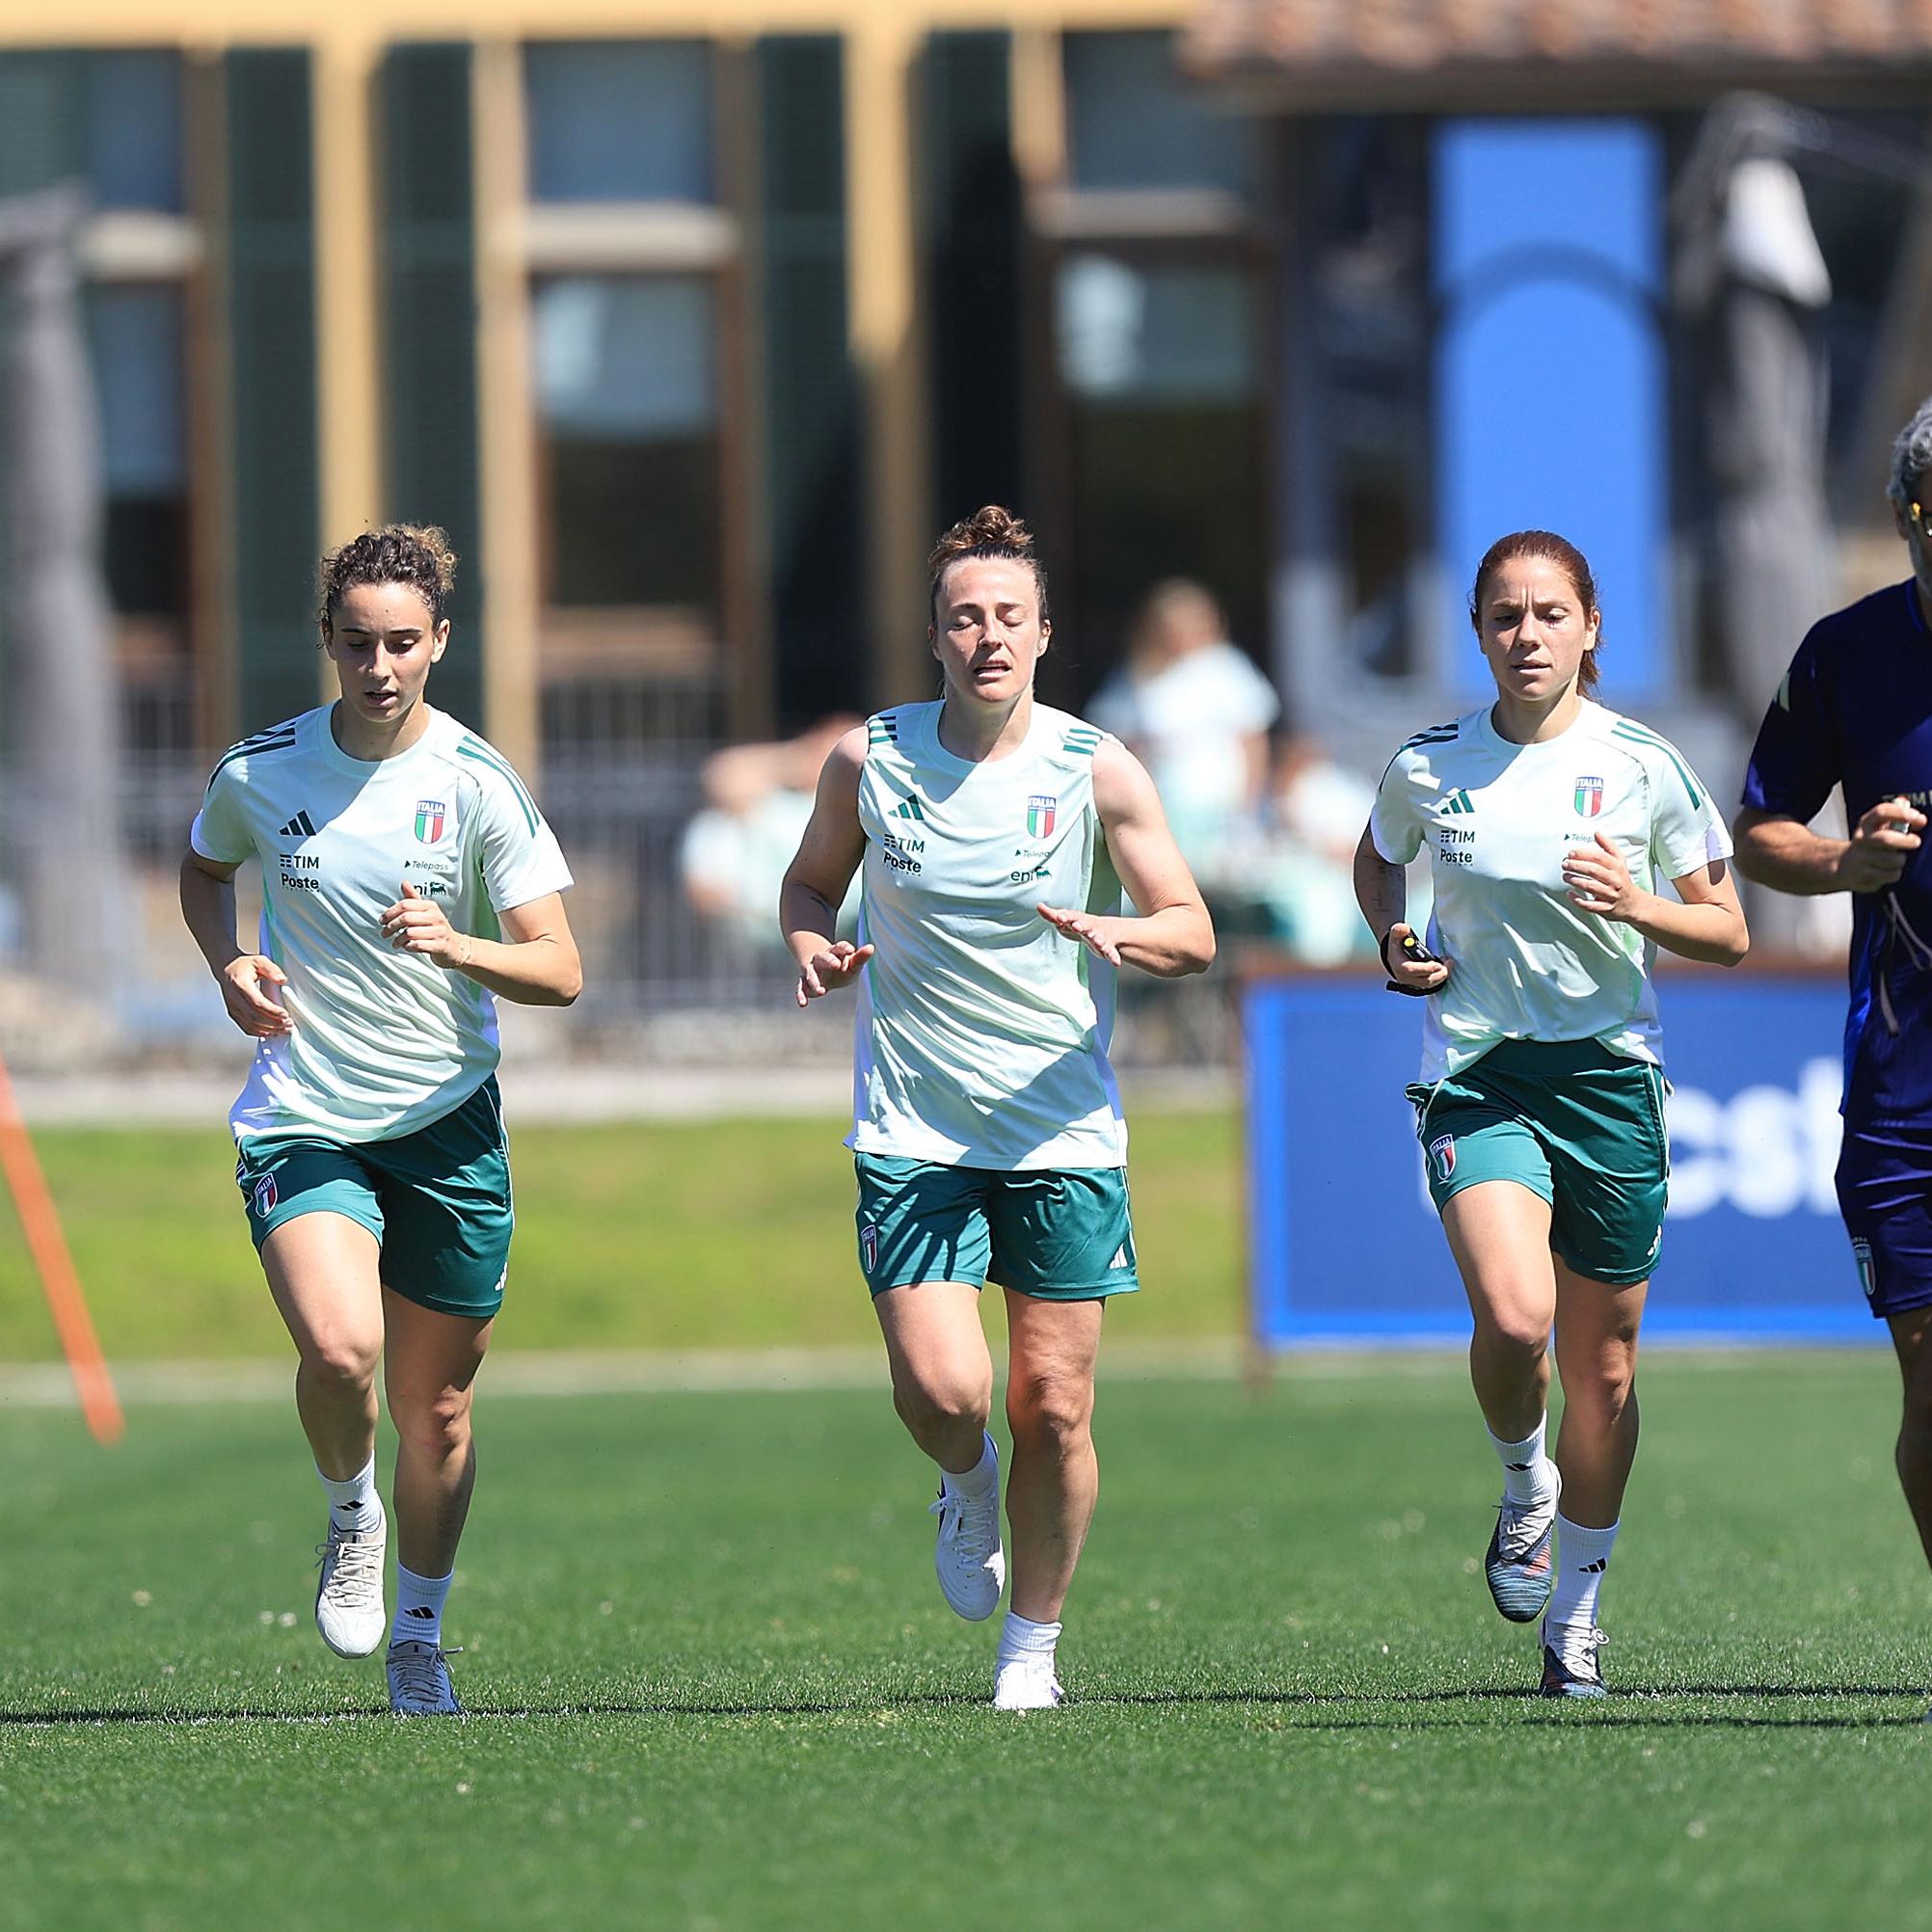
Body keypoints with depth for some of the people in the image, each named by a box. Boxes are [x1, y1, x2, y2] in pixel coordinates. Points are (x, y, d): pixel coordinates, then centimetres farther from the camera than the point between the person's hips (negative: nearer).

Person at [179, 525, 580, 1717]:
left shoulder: (482, 787, -8)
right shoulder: (260, 772, -3)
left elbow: (559, 971, -10)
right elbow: (207, 867, 20)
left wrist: (456, 945, -29)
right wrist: (230, 965, 0)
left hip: (449, 1124, 1)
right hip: (303, 1117, 0)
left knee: (438, 1409, 8)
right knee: (339, 1348, -25)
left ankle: (419, 1637, 29)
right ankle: (352, 1516, 7)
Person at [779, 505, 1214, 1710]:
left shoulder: (1098, 773, -4)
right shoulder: (867, 762, 0)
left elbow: (1193, 932, -1)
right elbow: (811, 881, 16)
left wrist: (1117, 934, -23)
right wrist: (813, 945, -7)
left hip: (1064, 1135, 0)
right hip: (913, 1132, 0)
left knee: (1053, 1408, 1)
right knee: (939, 1389, -15)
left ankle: (1033, 1647, 20)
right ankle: (969, 1484, 22)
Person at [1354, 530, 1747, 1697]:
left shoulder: (1643, 768, -3)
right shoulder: (1427, 768, 0)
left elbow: (1729, 935, 3)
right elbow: (1378, 858, 23)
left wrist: (1638, 906, -16)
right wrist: (1395, 945, 3)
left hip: (1611, 1076, 1)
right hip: (1477, 1074, -1)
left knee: (1603, 1364, 7)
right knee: (1513, 1315, -24)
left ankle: (1577, 1605, 25)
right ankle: (1525, 1488, 8)